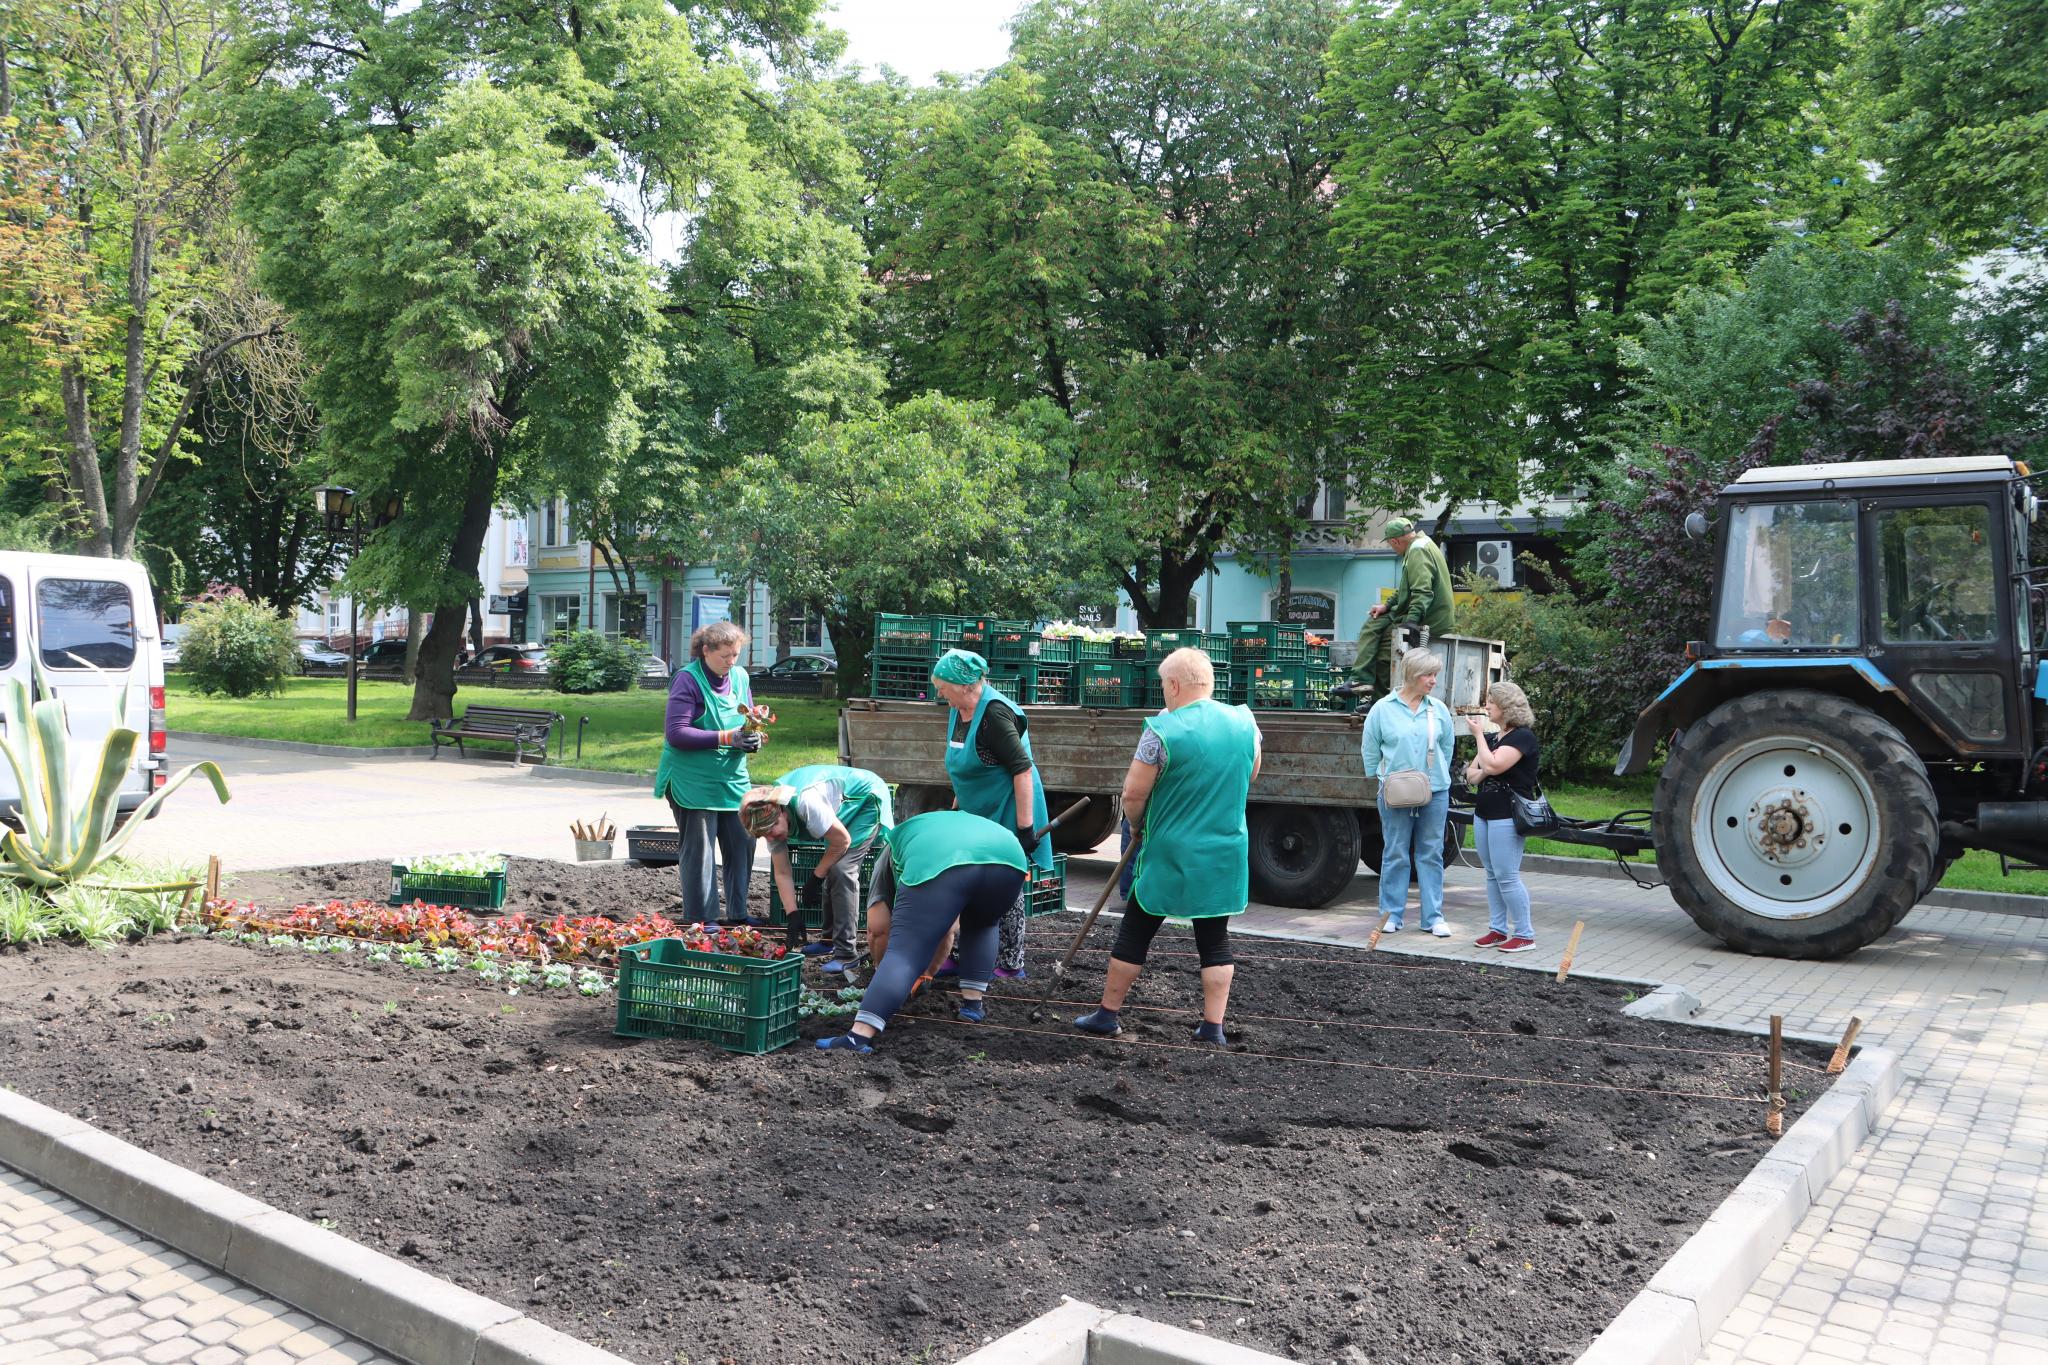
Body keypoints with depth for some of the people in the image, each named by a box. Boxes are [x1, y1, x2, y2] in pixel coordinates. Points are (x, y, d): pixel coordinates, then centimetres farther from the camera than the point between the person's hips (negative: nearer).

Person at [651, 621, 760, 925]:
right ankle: (701, 922, 6)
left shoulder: (740, 677, 8)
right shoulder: (688, 680, -12)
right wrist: (727, 738, -22)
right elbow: (675, 732, -18)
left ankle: (737, 915, 21)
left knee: (742, 844, 8)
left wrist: (752, 738, -7)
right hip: (693, 782, -6)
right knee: (699, 851, -2)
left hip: (732, 778, 6)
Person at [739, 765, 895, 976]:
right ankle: (831, 940, 27)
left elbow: (842, 841, -24)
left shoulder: (806, 802, -38)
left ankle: (847, 954, -19)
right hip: (845, 810, 8)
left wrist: (815, 878, -12)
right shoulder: (769, 816, -11)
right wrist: (793, 916, -12)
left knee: (841, 869, -18)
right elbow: (782, 873, -6)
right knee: (831, 868, 9)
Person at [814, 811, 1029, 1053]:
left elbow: (877, 929, 26)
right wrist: (926, 974, 55)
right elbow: (946, 929, 46)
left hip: (938, 864, -4)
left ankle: (860, 1034, -14)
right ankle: (973, 1002, 28)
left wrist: (883, 972, 43)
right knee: (981, 925, 33)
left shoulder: (895, 845, 35)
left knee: (904, 950, -3)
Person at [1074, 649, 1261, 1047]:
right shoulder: (1244, 722, 0)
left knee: (1135, 934, 10)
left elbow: (1133, 794, -13)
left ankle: (1108, 1014, 21)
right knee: (1215, 940, 13)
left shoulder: (1163, 730, -16)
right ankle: (1213, 1027, 14)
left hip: (1170, 853, -4)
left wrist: (1137, 827, 6)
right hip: (1226, 854, 4)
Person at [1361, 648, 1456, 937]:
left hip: (1434, 793, 2)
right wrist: (1383, 780, 4)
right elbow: (1370, 750, 4)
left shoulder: (1439, 710, 4)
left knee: (1431, 854, 7)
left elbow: (1447, 747, 13)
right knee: (1395, 855, 4)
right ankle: (1391, 915, 14)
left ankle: (1433, 917, 13)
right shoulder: (1383, 709, -3)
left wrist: (1437, 778, 11)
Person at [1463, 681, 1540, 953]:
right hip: (1484, 813, 9)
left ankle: (1524, 934, -2)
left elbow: (1494, 765, -23)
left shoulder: (1523, 736, -10)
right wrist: (1479, 772, -2)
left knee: (1507, 876, -9)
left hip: (1507, 816, -9)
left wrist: (1479, 734, -11)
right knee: (1492, 874, 10)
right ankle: (1498, 929, 16)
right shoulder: (1494, 737, 18)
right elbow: (1471, 774, 21)